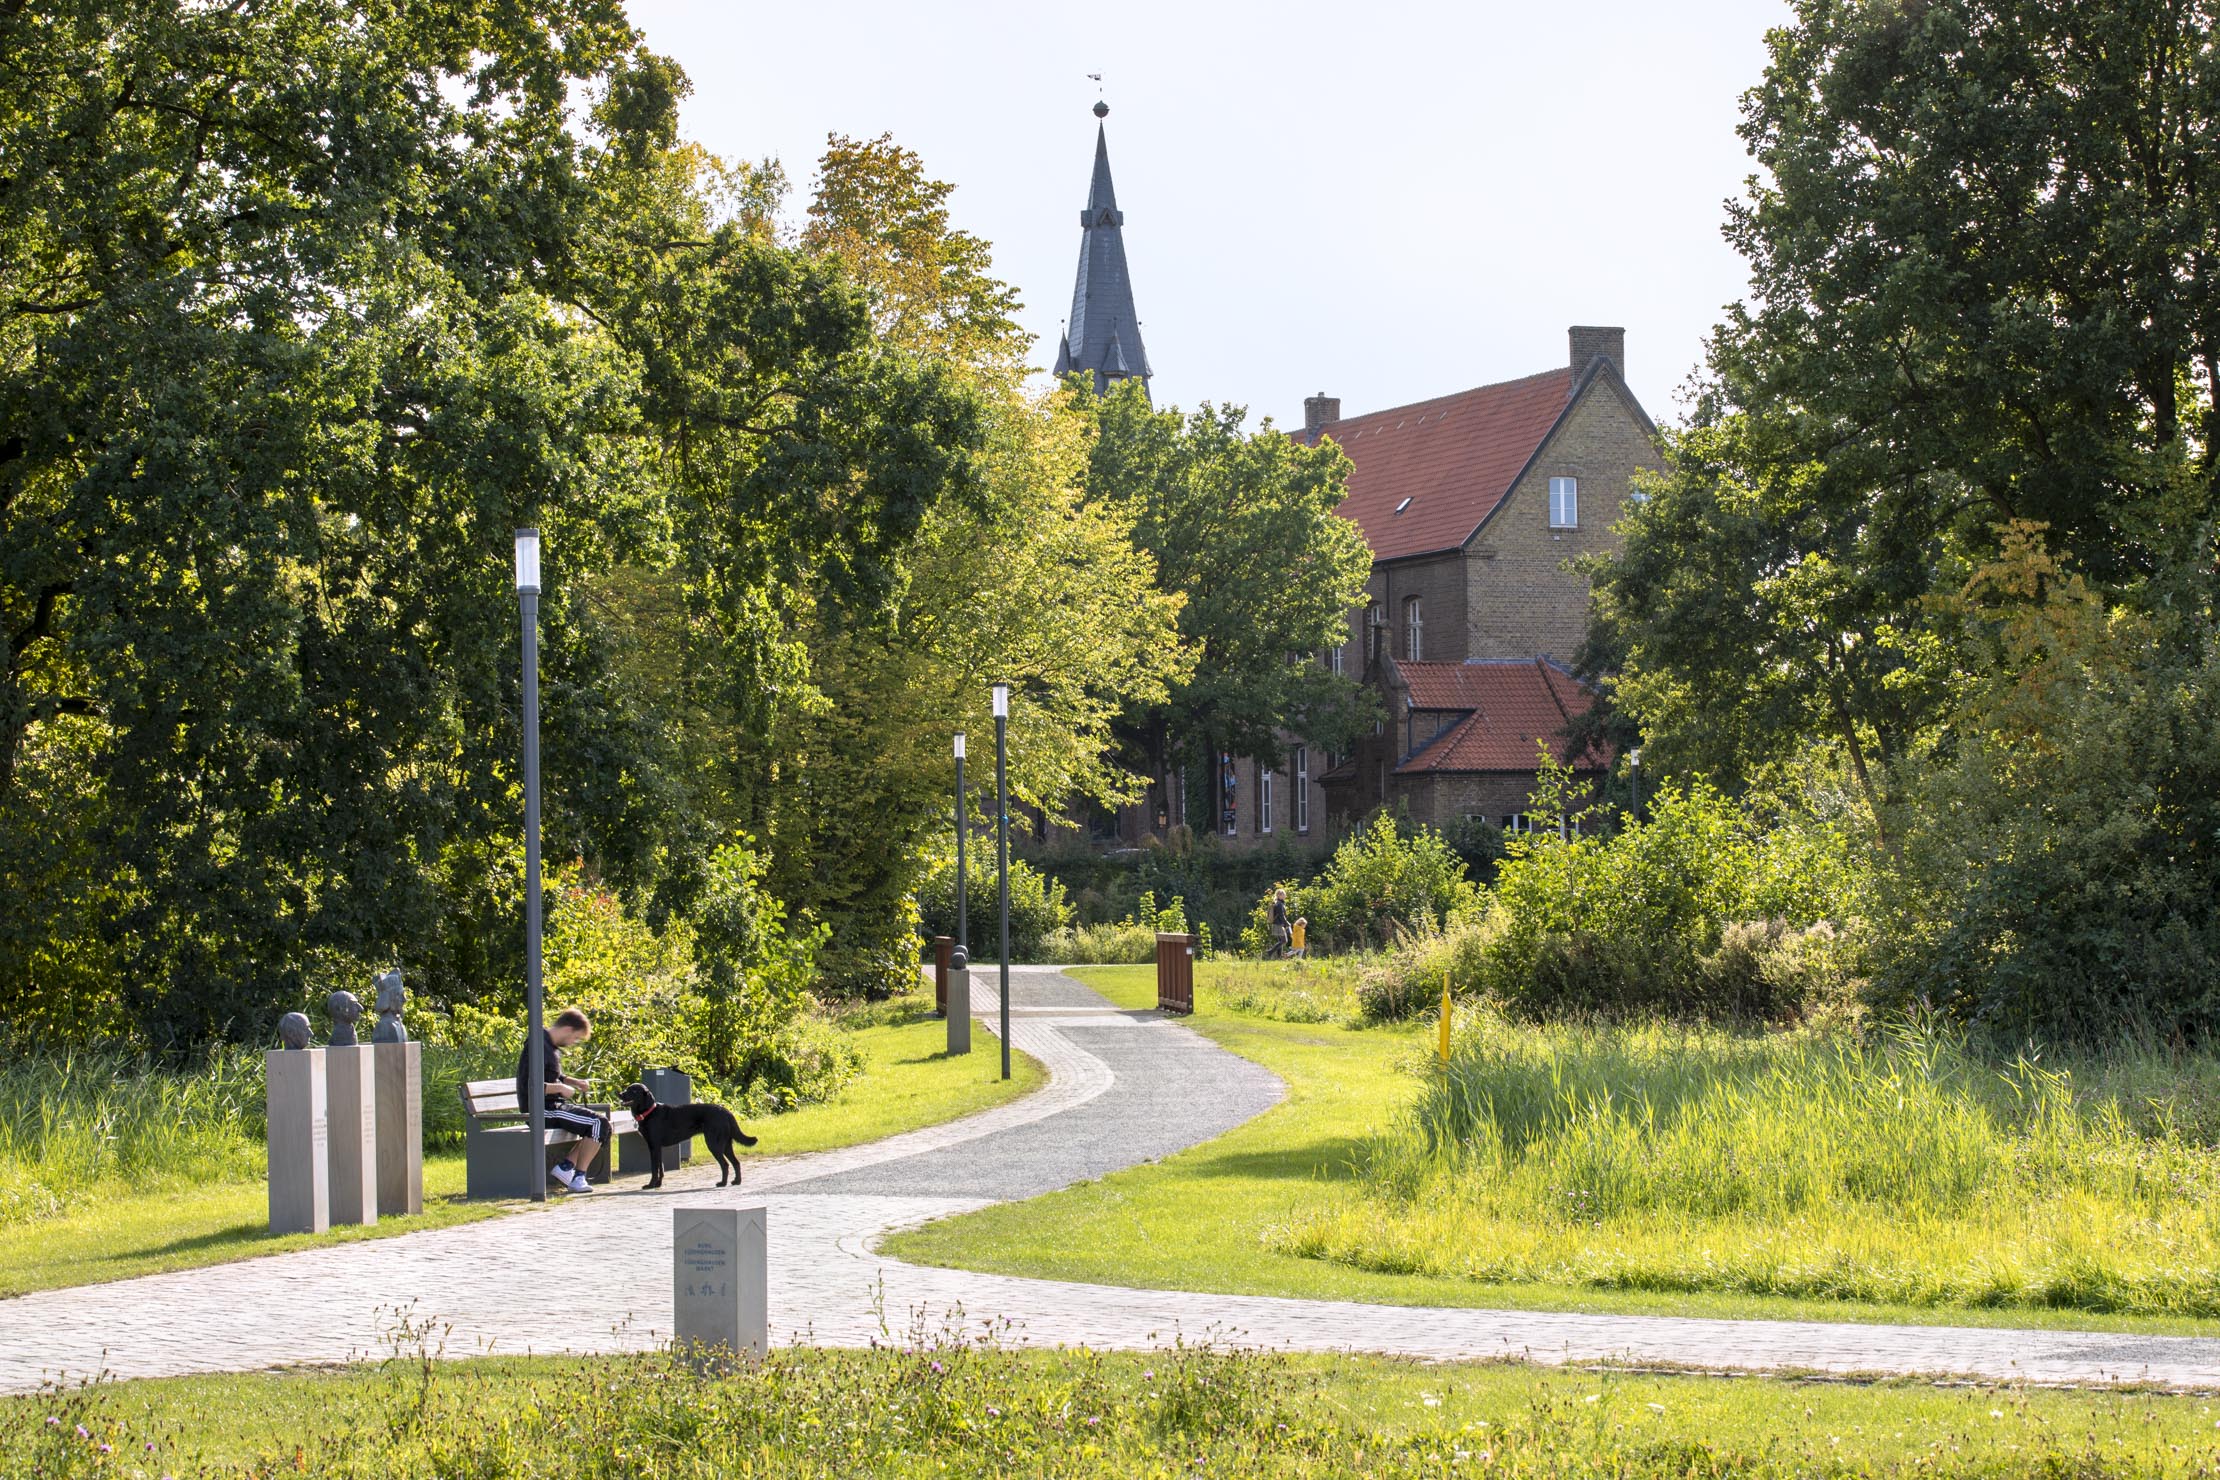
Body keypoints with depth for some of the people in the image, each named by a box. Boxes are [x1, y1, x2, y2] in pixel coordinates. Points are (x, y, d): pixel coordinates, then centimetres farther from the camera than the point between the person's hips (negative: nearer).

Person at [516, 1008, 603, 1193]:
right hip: (542, 1110, -10)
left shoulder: (551, 1046, 14)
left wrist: (573, 1082, 11)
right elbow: (531, 1086, -27)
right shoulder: (539, 1047, -18)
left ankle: (565, 1167, 6)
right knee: (599, 1125, -15)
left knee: (597, 1122, 14)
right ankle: (578, 1178, -11)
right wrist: (561, 1088, -17)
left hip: (553, 1106, 10)